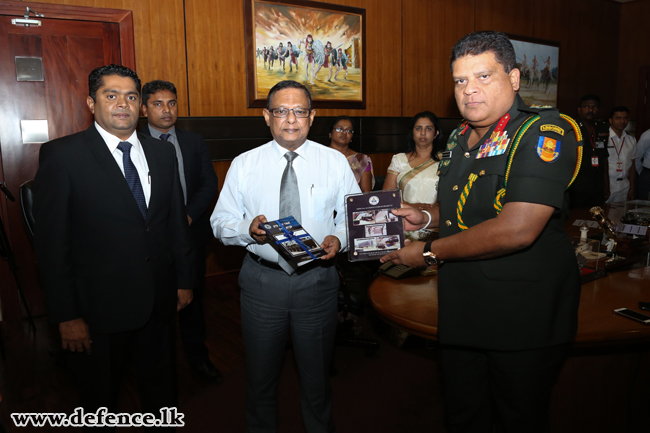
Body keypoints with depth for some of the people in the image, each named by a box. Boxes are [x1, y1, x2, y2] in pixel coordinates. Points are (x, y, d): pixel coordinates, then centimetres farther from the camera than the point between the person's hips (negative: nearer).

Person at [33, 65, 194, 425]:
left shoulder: (162, 153, 5)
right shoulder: (62, 155, -10)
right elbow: (51, 242, -11)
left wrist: (185, 280, 10)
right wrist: (66, 315, -12)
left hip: (159, 301, 4)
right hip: (100, 308, -4)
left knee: (160, 385, 22)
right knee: (100, 398, 18)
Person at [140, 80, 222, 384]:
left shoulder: (194, 142, 8)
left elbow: (210, 183, 4)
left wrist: (188, 216, -9)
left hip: (191, 232, 3)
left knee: (193, 297, 13)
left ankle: (198, 357, 29)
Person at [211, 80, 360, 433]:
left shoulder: (335, 162, 1)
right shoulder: (243, 165, 1)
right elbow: (220, 222, 2)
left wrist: (339, 238, -16)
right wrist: (248, 228, -19)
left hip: (317, 279, 0)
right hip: (261, 280, 0)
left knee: (317, 376, 17)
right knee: (260, 376, 17)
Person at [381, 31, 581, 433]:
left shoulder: (546, 132, -17)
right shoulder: (460, 138, 8)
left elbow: (517, 229, -29)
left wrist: (430, 252, -19)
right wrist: (427, 216, 4)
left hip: (524, 322, -7)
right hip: (462, 312, 7)